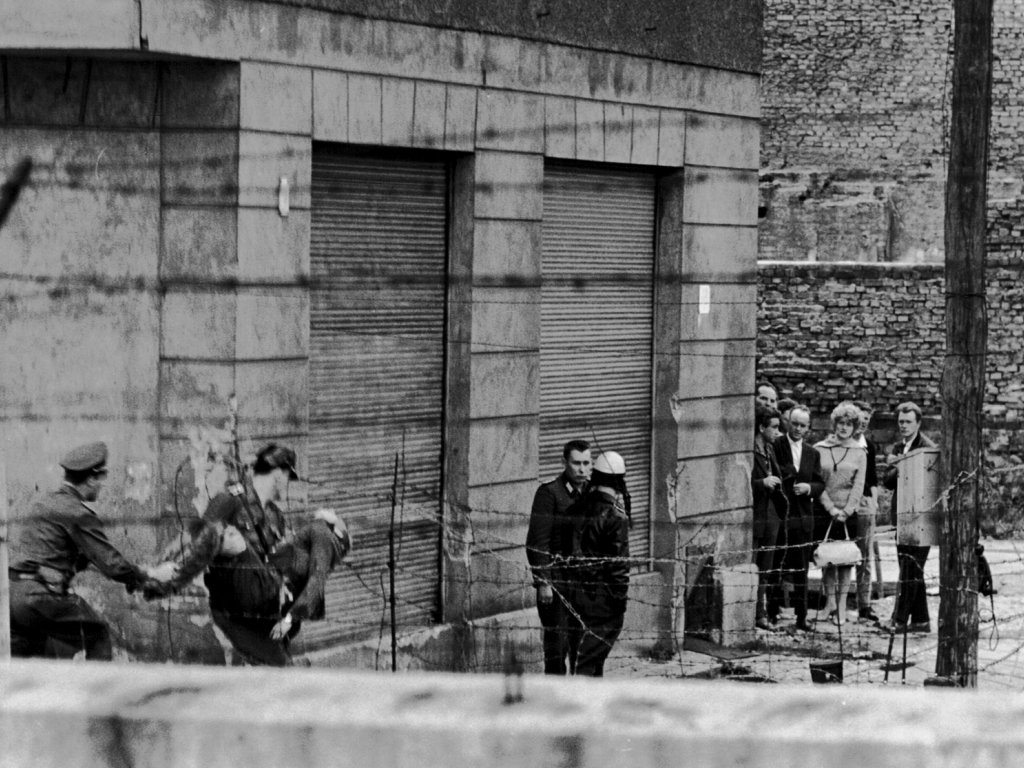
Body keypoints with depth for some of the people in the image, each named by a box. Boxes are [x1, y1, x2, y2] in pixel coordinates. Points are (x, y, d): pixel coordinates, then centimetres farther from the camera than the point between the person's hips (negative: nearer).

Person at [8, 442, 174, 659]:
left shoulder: (45, 503, 18)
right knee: (97, 635, 8)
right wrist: (150, 576, 5)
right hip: (41, 594, -8)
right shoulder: (78, 514, -9)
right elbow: (110, 564, -8)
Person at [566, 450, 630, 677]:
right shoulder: (614, 517, -16)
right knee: (594, 654, -2)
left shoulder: (577, 510, 3)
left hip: (578, 591, 6)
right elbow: (619, 563, -16)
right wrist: (621, 596, -8)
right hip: (604, 597, -6)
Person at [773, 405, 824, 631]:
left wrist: (808, 488, -7)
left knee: (801, 569, 9)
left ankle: (801, 617, 14)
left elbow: (820, 483, 12)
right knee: (777, 567, -6)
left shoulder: (812, 454, 15)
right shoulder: (774, 447, -2)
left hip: (803, 518, 5)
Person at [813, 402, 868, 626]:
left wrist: (846, 511, -9)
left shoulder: (859, 453, 8)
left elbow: (859, 485, 2)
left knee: (846, 559, -3)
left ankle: (842, 607, -1)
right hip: (824, 513, 0)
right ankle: (830, 602, 3)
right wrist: (831, 508, -9)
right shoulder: (819, 449, 5)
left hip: (849, 513, 0)